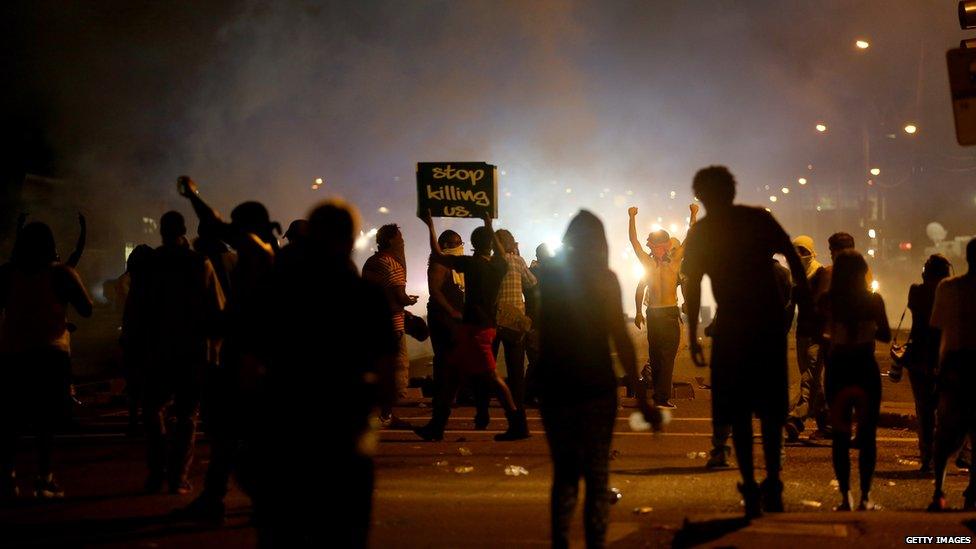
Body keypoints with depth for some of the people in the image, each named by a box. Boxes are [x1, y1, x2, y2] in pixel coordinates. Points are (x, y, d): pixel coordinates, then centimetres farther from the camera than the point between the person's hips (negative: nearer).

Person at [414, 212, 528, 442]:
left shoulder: (471, 263, -11)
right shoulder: (500, 265, 6)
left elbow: (437, 255, -3)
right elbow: (501, 253, 32)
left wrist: (431, 226, 8)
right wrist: (490, 228, 41)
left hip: (474, 327, -7)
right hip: (487, 325, 7)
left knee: (490, 375, -9)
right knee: (454, 372, 11)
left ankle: (517, 424, -12)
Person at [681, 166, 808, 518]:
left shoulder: (699, 233, 2)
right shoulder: (759, 219, 5)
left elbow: (692, 286, 3)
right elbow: (794, 259, 0)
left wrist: (693, 334, 8)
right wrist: (805, 304, 4)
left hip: (732, 327, -2)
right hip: (770, 322, 2)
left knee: (738, 412, 5)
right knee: (770, 408, 13)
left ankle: (751, 487, 0)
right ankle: (772, 484, 9)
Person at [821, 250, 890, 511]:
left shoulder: (828, 300, -5)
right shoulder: (873, 299, -5)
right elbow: (885, 335, 1)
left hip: (838, 368, 1)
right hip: (866, 368, -1)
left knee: (840, 433, 8)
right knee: (867, 433, 6)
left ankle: (845, 496, 6)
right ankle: (865, 497, 4)